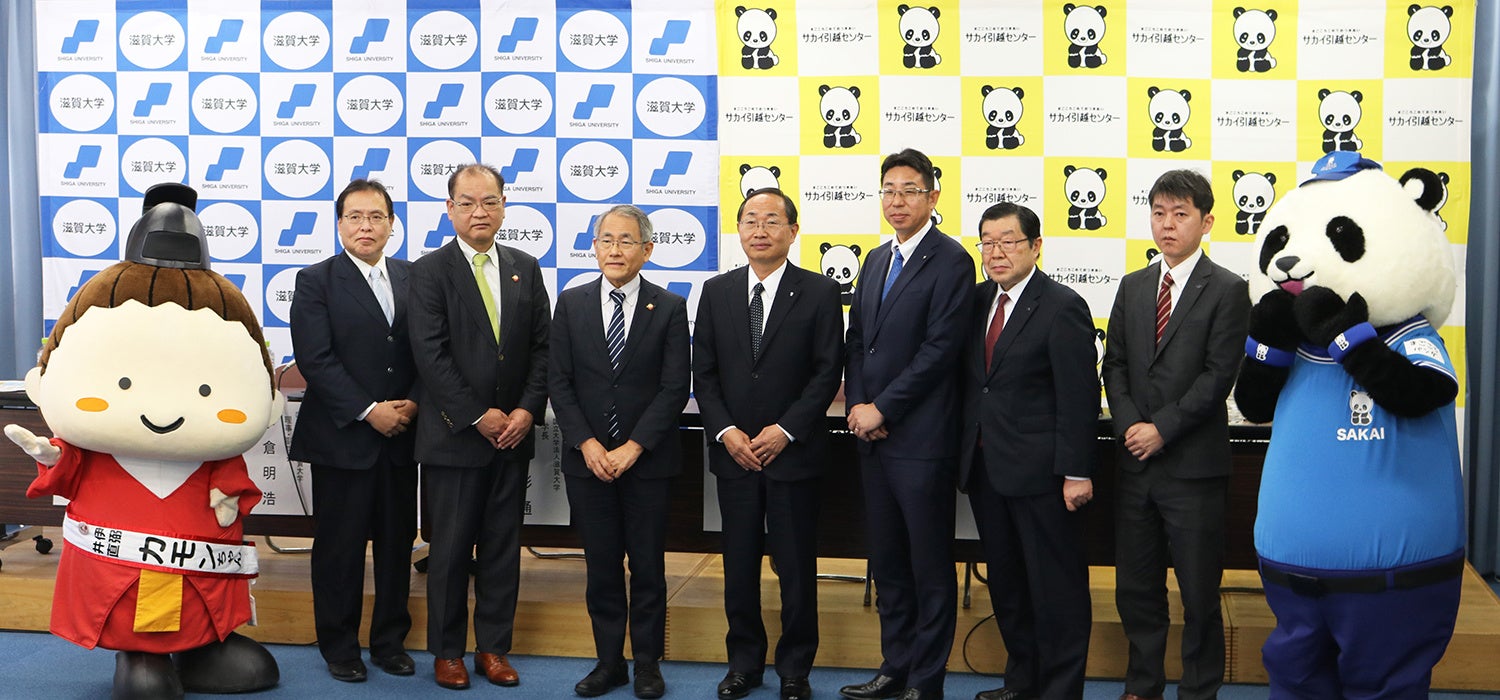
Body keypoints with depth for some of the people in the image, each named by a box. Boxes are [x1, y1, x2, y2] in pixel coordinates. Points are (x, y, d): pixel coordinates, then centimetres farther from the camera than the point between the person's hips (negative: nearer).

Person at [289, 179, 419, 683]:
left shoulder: (412, 278, 9)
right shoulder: (316, 281, -2)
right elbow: (315, 359, -11)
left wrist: (414, 403, -8)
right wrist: (369, 411, -15)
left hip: (401, 435, 4)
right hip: (342, 438, -3)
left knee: (397, 541, 10)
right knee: (340, 544, 6)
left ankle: (391, 642, 24)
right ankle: (339, 647, 19)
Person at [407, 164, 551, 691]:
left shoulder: (526, 268, 9)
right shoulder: (429, 271, -4)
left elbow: (541, 347, 6)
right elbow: (431, 354, -12)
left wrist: (528, 410, -6)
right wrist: (479, 416, -14)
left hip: (513, 432, 4)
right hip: (454, 435, -4)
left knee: (503, 547, 9)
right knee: (451, 548, 5)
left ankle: (494, 647, 20)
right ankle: (447, 651, 19)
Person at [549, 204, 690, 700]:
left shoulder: (669, 308, -1)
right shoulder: (571, 304, 5)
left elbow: (675, 387, -5)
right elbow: (559, 381, 2)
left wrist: (633, 447, -13)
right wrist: (586, 444, -9)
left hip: (648, 459, -2)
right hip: (587, 459, 2)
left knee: (647, 566, 6)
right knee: (601, 566, 8)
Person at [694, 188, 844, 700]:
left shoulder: (819, 293, -1)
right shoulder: (717, 292, 7)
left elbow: (827, 373, -6)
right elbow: (704, 373, 6)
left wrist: (785, 430, -13)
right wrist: (726, 432, -6)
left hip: (794, 453, -2)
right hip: (733, 451, 3)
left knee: (796, 567, 5)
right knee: (739, 564, 10)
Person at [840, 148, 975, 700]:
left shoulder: (950, 261, -8)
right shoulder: (876, 260, 16)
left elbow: (940, 349, -16)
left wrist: (882, 409, -14)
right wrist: (857, 404, 0)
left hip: (921, 438, -8)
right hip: (872, 434, 8)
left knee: (930, 566, 3)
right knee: (887, 563, 15)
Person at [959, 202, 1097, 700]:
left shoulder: (1062, 308, -11)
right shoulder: (978, 300, 9)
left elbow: (1079, 397, -13)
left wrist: (1076, 472, -16)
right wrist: (965, 451, 8)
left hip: (1039, 471, -7)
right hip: (984, 466, 7)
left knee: (1056, 585, 3)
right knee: (1005, 583, 16)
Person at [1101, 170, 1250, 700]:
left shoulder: (1227, 291, -4)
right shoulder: (1132, 287, 12)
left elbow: (1219, 375, -11)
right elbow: (1114, 364, 9)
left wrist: (1162, 428, -14)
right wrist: (1129, 425, -7)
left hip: (1193, 464, -5)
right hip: (1135, 461, 5)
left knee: (1199, 592, 5)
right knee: (1136, 587, 13)